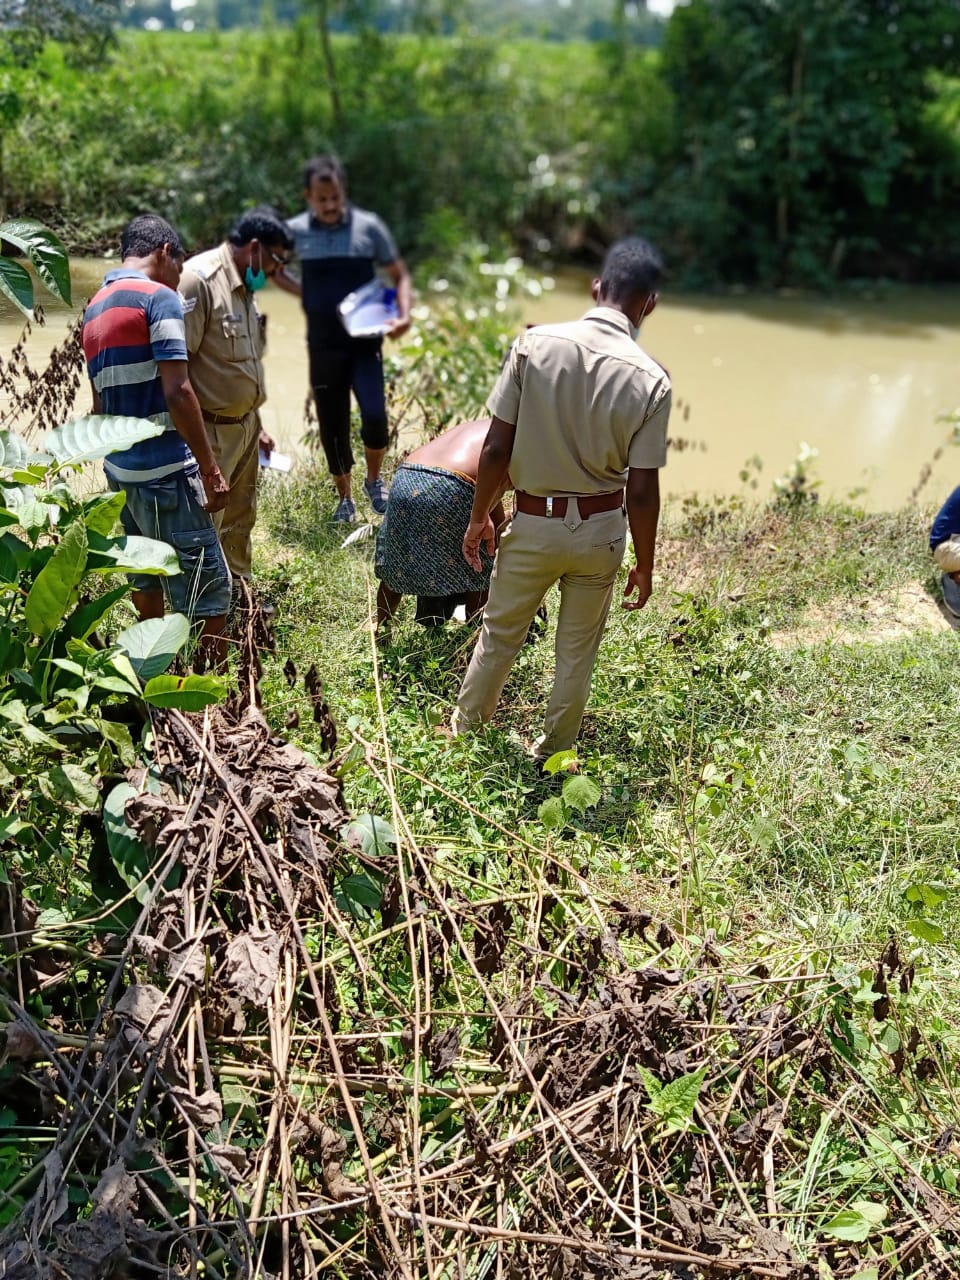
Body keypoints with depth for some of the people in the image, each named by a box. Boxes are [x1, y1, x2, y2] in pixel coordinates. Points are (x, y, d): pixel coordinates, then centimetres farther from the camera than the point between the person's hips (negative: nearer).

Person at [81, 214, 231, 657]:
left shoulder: (94, 308, 17)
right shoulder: (159, 298, -9)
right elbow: (177, 392, -18)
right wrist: (210, 469, -15)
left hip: (120, 468, 9)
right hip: (164, 469, -9)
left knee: (147, 577, 17)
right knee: (207, 583, -5)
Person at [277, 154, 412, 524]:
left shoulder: (369, 226, -3)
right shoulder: (295, 231, 1)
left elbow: (399, 275, 4)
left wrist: (404, 314, -13)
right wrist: (306, 294, 3)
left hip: (364, 342, -2)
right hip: (323, 346, 2)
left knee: (374, 415, -18)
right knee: (332, 425, 7)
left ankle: (374, 480, 11)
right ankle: (345, 498, 25)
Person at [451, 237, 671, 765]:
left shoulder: (534, 344, -13)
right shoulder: (650, 380, -14)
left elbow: (496, 448, -11)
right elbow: (642, 491, -12)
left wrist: (478, 518, 3)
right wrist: (644, 565, 2)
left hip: (533, 523, 0)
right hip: (599, 529, 0)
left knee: (498, 636, 19)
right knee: (578, 650, 18)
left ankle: (463, 734, 37)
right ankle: (552, 755, 34)